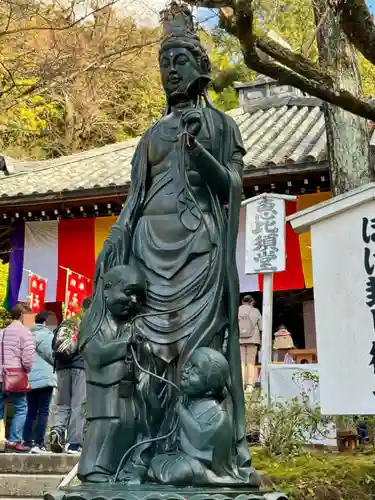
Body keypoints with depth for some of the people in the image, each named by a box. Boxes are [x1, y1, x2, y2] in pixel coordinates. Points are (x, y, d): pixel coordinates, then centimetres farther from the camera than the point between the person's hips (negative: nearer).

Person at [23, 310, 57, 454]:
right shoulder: (46, 335, -6)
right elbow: (52, 355, -5)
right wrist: (56, 365, 14)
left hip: (29, 378, 6)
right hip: (44, 377, -6)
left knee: (31, 411, 11)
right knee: (43, 412, -4)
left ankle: (27, 442, 9)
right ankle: (39, 443, -8)